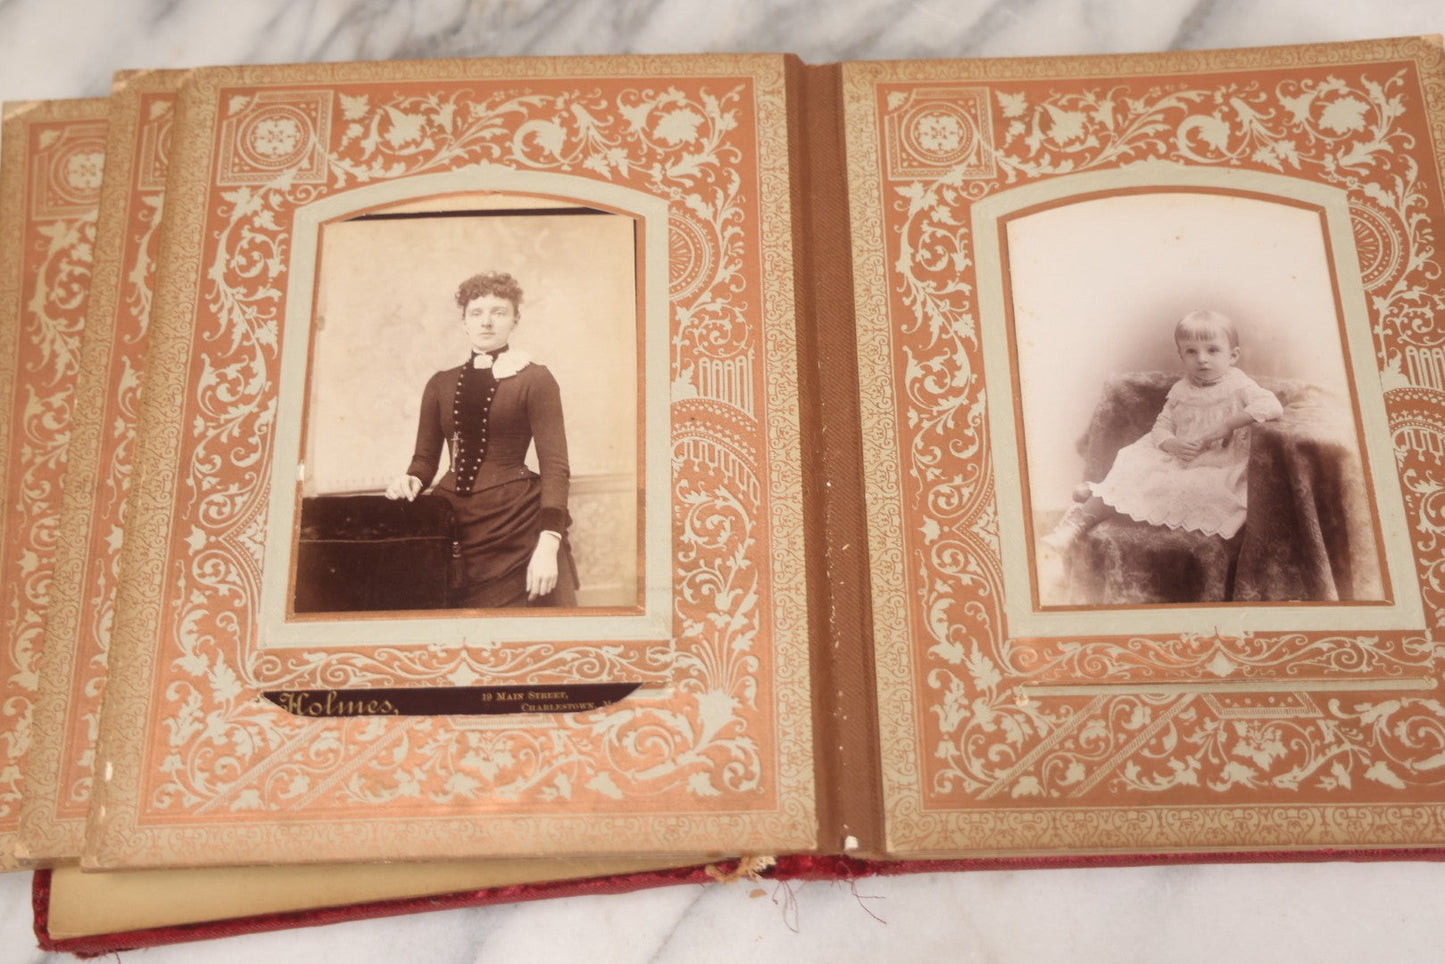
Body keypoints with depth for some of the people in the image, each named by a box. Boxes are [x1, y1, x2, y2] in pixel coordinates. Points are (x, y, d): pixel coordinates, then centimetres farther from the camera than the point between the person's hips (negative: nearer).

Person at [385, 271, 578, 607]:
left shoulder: (535, 379, -1)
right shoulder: (441, 384, 13)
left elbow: (554, 465, -8)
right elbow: (426, 458, 17)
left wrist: (549, 545, -19)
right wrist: (411, 481, -8)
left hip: (517, 525, -4)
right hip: (454, 526, 4)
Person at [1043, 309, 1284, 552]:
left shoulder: (1239, 387, -5)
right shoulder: (1180, 391, 9)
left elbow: (1272, 406, -22)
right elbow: (1161, 426, 8)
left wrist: (1227, 424, -27)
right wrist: (1173, 444, -16)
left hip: (1216, 470, -6)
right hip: (1177, 462, 6)